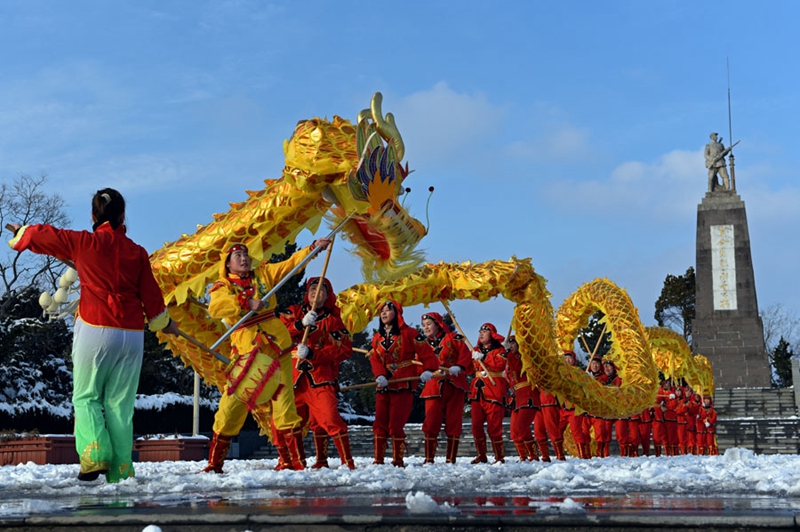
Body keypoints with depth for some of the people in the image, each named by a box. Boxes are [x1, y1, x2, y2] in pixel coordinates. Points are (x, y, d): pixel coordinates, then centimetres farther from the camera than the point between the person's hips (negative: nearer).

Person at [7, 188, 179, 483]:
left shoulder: (83, 243, -1)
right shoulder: (137, 252, 5)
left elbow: (43, 235, 13)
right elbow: (151, 295, 10)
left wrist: (20, 232, 35)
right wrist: (164, 322, 28)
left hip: (95, 330, -2)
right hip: (132, 334, 3)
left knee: (86, 396, 9)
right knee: (120, 404, 6)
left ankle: (95, 456, -9)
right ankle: (120, 470, 2)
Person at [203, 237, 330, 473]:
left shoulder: (264, 274, 14)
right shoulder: (222, 286, 4)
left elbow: (290, 263, 11)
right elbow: (214, 308, -16)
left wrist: (314, 247, -1)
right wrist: (245, 302, -27)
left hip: (277, 346, 2)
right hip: (247, 351, -1)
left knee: (283, 404, -3)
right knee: (232, 403, -4)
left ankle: (294, 461, 1)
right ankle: (214, 463, 9)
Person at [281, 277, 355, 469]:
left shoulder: (332, 320, 6)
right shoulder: (294, 312, 13)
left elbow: (344, 349, -6)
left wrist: (312, 354, -16)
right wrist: (300, 324, -22)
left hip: (320, 377, -3)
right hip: (293, 378, 3)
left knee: (330, 419, -17)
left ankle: (348, 462, -9)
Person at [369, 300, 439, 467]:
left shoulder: (408, 333, -3)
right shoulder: (377, 337, 14)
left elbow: (426, 351, -5)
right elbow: (374, 359, 6)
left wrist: (427, 370, -18)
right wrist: (379, 375, -12)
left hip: (403, 386, -6)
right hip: (383, 387, 6)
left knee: (395, 425, -8)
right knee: (379, 425, 3)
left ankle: (398, 461, 3)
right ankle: (378, 460, 10)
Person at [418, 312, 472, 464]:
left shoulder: (453, 338, 4)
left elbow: (465, 354, -5)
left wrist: (458, 367, -20)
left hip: (454, 387, -3)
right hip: (434, 388, 3)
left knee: (453, 423, 0)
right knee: (431, 423, -6)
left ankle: (451, 459, 5)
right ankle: (429, 459, 0)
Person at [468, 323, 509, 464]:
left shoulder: (499, 350, 2)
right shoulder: (476, 351, 18)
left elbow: (500, 365, -16)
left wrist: (483, 358, -20)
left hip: (493, 392, -6)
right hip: (477, 391, 6)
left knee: (494, 426, -8)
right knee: (476, 425, 4)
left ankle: (500, 456, 1)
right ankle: (481, 456, 13)